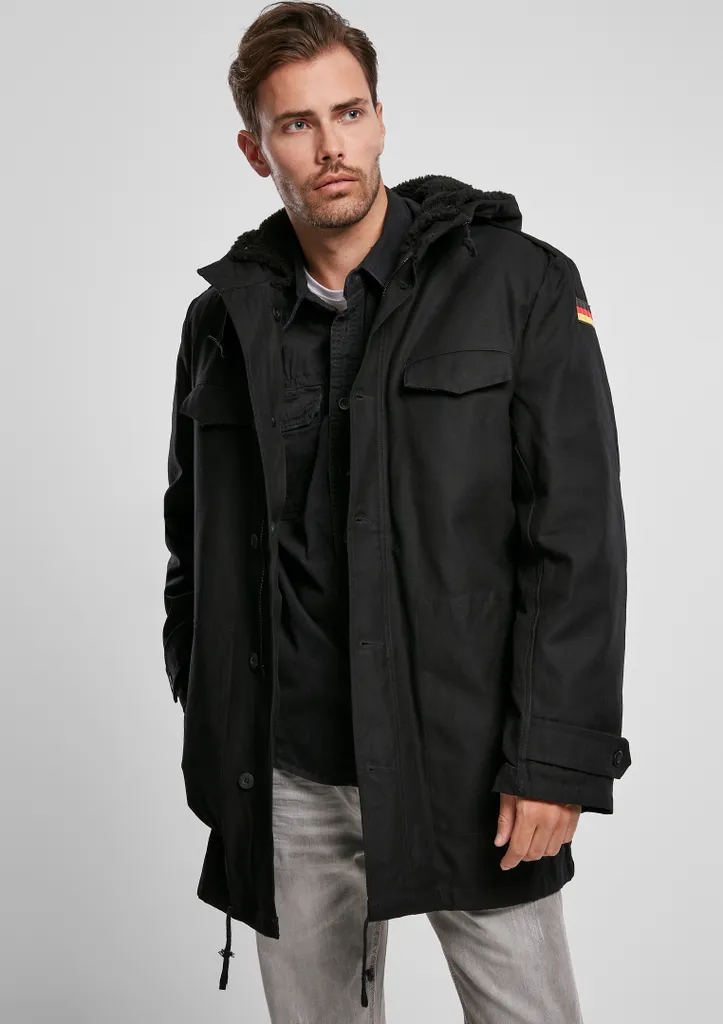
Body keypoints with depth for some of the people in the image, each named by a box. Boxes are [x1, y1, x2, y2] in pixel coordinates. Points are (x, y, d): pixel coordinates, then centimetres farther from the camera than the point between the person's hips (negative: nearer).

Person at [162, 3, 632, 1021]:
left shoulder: (520, 284, -5)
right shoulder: (223, 318, 6)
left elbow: (580, 539, -8)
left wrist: (559, 760, -13)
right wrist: (206, 734, 11)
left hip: (469, 762, -2)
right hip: (287, 781, 3)